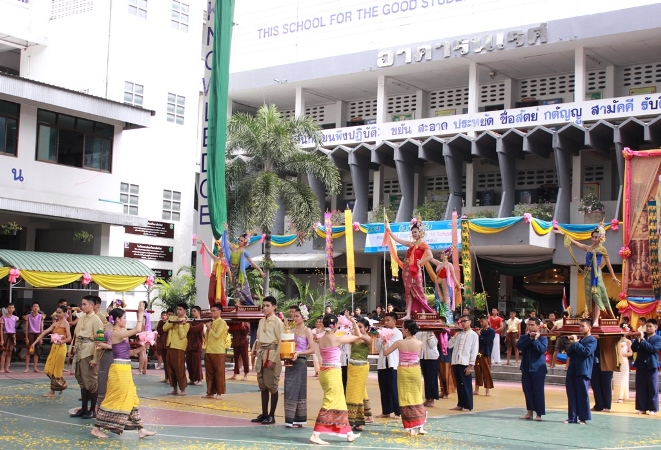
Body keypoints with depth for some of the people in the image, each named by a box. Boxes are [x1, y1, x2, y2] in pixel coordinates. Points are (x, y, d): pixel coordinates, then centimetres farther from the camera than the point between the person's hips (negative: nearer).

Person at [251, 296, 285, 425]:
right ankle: (264, 414, 18)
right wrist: (255, 351, 9)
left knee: (271, 385, -3)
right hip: (261, 355, 7)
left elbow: (280, 341, -12)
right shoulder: (262, 321, 14)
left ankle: (271, 415, 3)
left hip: (271, 354, -7)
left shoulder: (277, 322, -8)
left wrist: (273, 359, -16)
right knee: (262, 385, 11)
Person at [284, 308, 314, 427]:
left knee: (297, 389, -4)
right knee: (289, 389, 3)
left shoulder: (307, 331, -4)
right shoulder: (292, 330, 13)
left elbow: (312, 349, -9)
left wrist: (299, 353, -19)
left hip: (300, 362, -6)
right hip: (290, 362, 6)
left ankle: (298, 420, 2)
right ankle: (290, 419, 7)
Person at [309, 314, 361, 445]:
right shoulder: (336, 339, -14)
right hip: (333, 373, -8)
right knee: (329, 404, -4)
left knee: (339, 403, 16)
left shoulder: (321, 339, 6)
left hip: (324, 372, 8)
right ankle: (315, 435, -7)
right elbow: (357, 336, -4)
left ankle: (349, 433, 24)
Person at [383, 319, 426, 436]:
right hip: (415, 371, 2)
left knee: (406, 399, 4)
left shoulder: (399, 343, -12)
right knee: (417, 398, 12)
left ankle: (411, 428, 2)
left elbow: (385, 353, -4)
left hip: (403, 372, -2)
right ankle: (420, 426, 10)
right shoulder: (419, 343, -6)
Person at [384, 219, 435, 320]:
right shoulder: (411, 244, 16)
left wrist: (419, 262, -12)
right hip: (407, 270, 7)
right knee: (409, 292, 4)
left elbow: (430, 256, -15)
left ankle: (423, 313, -1)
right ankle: (408, 315, 1)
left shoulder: (423, 244, -2)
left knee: (418, 291, -4)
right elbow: (397, 240, 20)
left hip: (415, 270, -7)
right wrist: (389, 230, 17)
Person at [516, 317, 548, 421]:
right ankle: (529, 412, 18)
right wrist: (529, 337, -15)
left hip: (538, 369, -5)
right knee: (527, 390, 8)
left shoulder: (543, 338, -4)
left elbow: (542, 349, -21)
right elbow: (519, 346, -10)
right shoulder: (524, 337, 8)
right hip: (526, 368, 5)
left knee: (538, 391, -3)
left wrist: (535, 339, -16)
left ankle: (539, 414, 3)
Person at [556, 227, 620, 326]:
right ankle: (593, 320, 7)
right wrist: (564, 234, 10)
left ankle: (596, 321, -18)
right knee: (590, 297, 4)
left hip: (596, 275, -5)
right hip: (588, 274, 5)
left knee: (596, 296, -12)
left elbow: (608, 264, 6)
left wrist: (614, 277, 7)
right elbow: (575, 242, 13)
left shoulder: (602, 249, 3)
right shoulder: (588, 248, 13)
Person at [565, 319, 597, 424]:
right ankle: (572, 417, 11)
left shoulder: (592, 340, -2)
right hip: (572, 370, 7)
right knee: (571, 395, 6)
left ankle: (583, 418, 5)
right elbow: (569, 353, 15)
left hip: (583, 371, -7)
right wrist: (572, 344, -3)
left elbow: (586, 351, -19)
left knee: (582, 395, -2)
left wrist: (576, 343, -10)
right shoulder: (578, 339, 20)